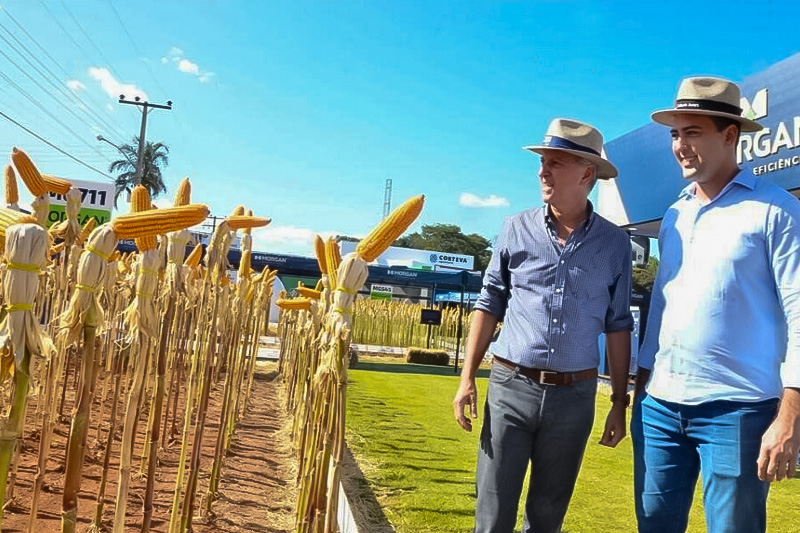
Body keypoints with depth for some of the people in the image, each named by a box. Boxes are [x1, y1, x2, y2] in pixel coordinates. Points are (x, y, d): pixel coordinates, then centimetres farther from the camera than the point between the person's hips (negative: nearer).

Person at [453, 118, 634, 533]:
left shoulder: (614, 243, 2)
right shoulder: (516, 229, 2)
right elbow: (489, 305, 4)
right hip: (511, 387, 0)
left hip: (575, 396, 1)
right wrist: (467, 378, -2)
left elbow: (618, 325, 7)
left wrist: (620, 401, 6)